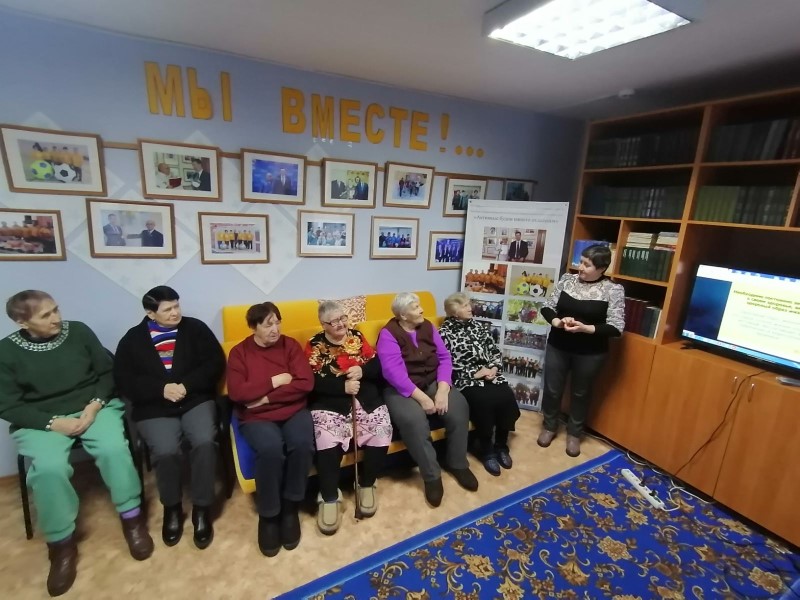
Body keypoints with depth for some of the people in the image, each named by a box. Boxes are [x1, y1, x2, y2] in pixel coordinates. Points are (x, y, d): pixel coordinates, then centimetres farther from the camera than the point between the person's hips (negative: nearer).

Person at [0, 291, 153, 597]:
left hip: (94, 407, 0)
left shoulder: (78, 331, -2)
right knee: (49, 468, -29)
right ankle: (61, 543, -5)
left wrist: (95, 405, -11)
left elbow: (107, 372, 4)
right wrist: (53, 422, -16)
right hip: (42, 421, 0)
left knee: (114, 448, -27)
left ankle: (132, 518, -6)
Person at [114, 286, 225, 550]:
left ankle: (201, 509, -4)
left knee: (205, 442, -26)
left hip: (196, 400, 0)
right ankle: (172, 508, 5)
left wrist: (186, 385, -15)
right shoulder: (132, 339, 7)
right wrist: (161, 389, -15)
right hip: (154, 408, 0)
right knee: (166, 450, -25)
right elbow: (123, 380, 0)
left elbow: (215, 364, -1)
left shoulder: (196, 328, 4)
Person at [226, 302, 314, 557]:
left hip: (293, 411, 2)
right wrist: (274, 382, -14)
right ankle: (268, 515, -6)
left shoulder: (290, 345, 3)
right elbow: (236, 392, -11)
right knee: (271, 449, -31)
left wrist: (266, 397, -12)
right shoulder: (239, 352, 1)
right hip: (257, 417, -1)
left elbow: (305, 383, -7)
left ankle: (290, 507, -4)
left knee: (302, 443, -28)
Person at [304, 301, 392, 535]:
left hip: (367, 401, 3)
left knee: (382, 434, -20)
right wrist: (343, 386, -17)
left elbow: (379, 366, 9)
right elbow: (313, 383, -7)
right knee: (327, 442, -28)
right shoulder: (314, 346, 4)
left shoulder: (357, 338, 13)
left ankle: (366, 484, 7)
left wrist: (362, 371, -11)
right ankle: (329, 498, -3)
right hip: (330, 405, -2)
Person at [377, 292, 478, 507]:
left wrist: (443, 389, -16)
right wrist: (421, 398, -26)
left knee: (459, 407, -20)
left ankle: (458, 464, 2)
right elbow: (394, 372, -22)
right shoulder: (388, 334, -11)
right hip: (402, 389, -4)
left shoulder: (428, 327, 5)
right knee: (413, 419, -32)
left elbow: (444, 358, -1)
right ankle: (432, 476, -11)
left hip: (433, 382, 5)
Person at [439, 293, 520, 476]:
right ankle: (486, 450, -5)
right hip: (464, 380, -5)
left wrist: (494, 368, -5)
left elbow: (495, 350, 16)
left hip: (489, 373, 5)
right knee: (484, 401, -30)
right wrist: (475, 373, -15)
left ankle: (501, 445, 2)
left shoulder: (477, 326, 17)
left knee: (507, 397, -21)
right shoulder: (445, 332, 0)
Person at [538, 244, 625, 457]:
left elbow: (616, 327, -13)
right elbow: (547, 307, 1)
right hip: (558, 346, 2)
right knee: (552, 389, 12)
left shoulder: (613, 290, -11)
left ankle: (574, 433, 38)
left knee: (580, 393, 16)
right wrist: (557, 322, -19)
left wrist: (585, 328, -26)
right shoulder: (566, 279, -2)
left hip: (590, 353, -2)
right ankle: (549, 426, 37)